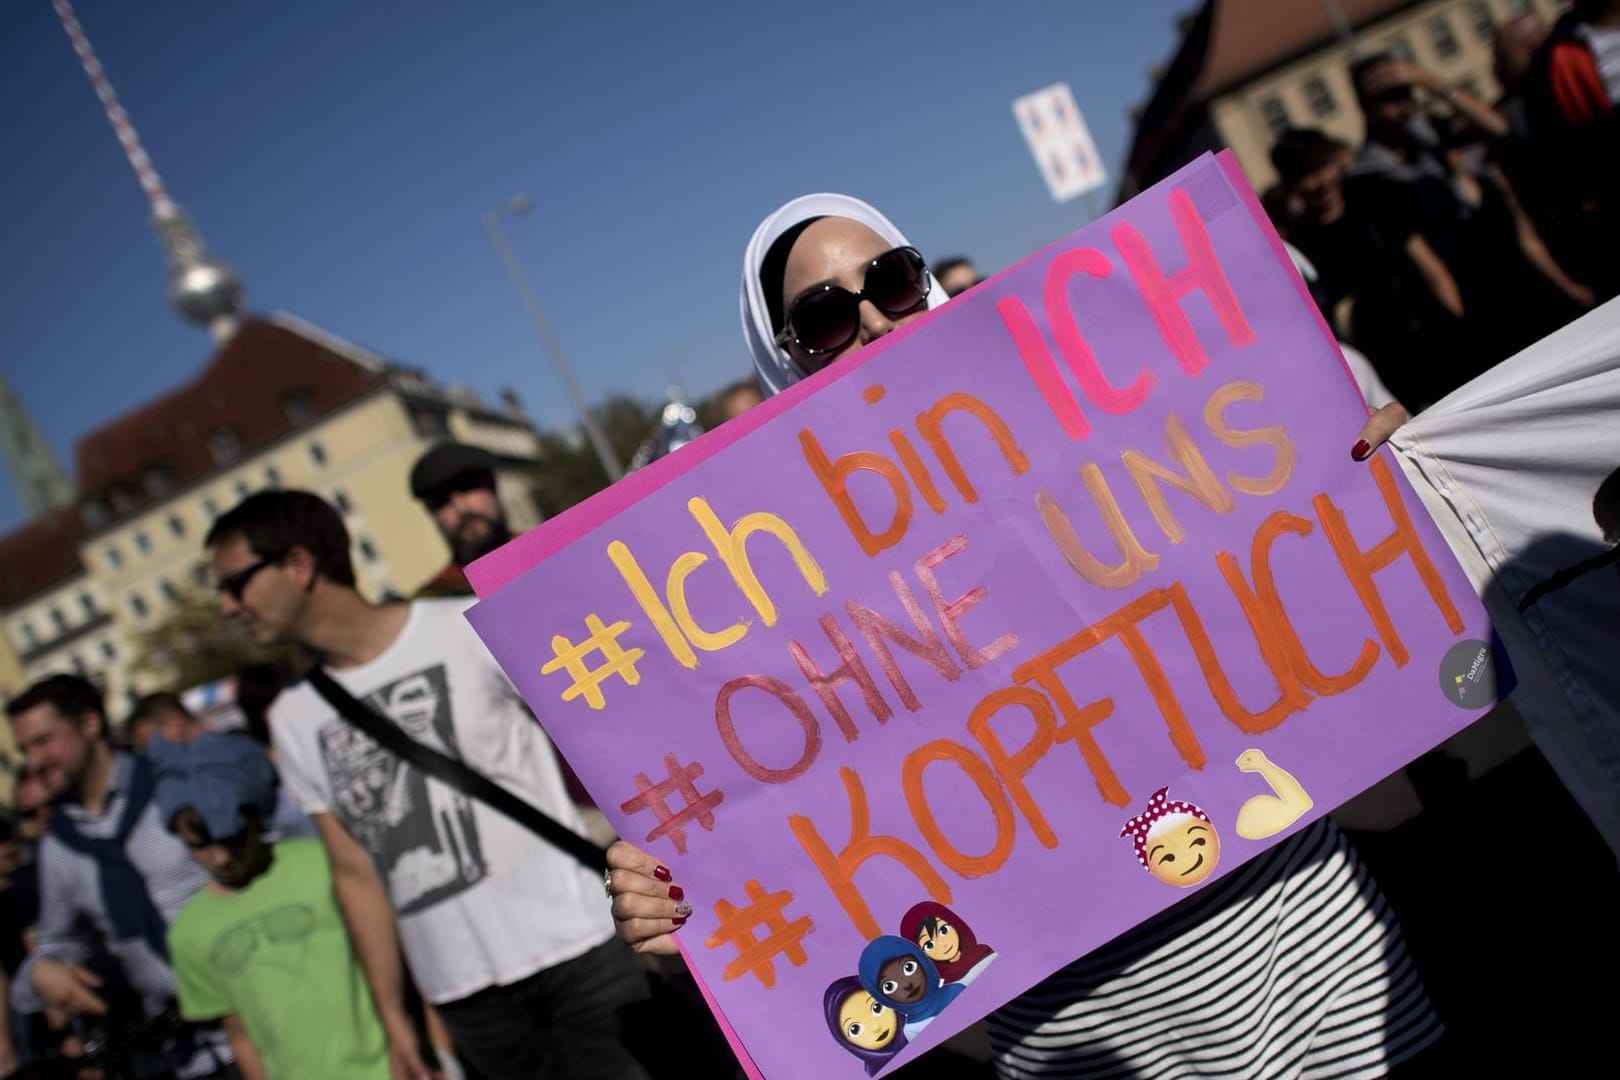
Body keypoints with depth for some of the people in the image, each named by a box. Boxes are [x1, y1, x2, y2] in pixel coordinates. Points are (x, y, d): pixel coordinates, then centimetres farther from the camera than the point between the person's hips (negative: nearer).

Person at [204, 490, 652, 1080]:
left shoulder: (470, 629, -3)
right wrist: (392, 1012, 12)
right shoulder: (293, 719, 11)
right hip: (463, 994, 4)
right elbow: (355, 873, 13)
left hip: (577, 942, -3)